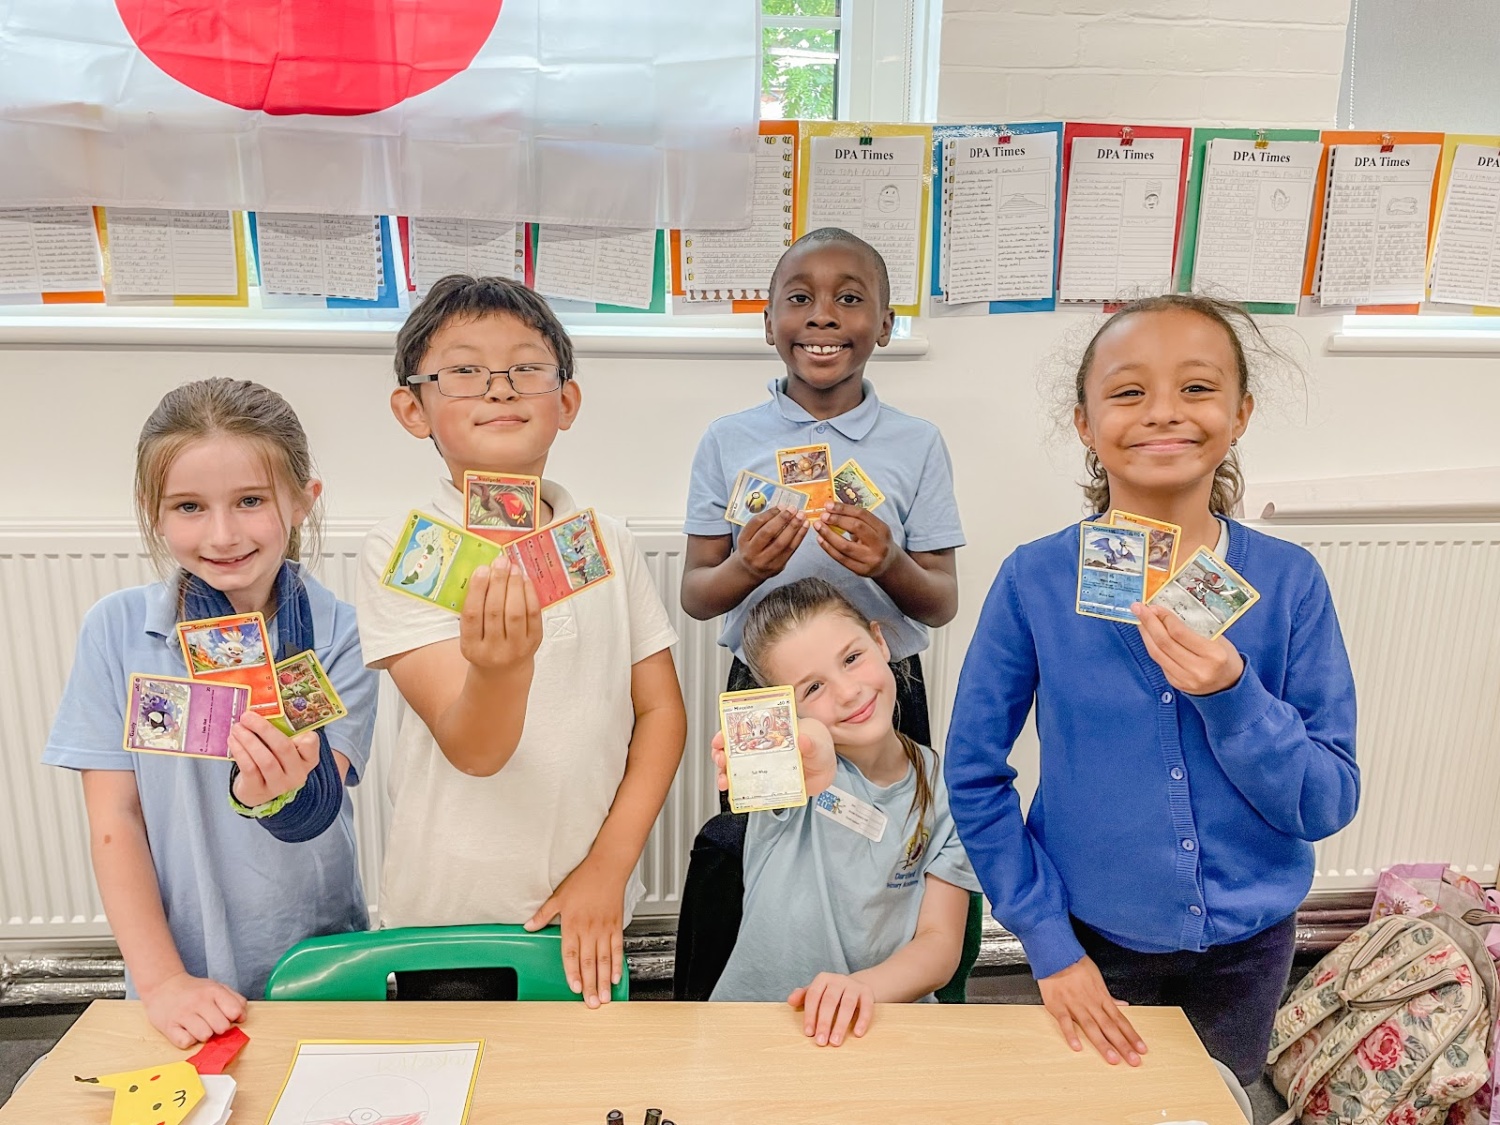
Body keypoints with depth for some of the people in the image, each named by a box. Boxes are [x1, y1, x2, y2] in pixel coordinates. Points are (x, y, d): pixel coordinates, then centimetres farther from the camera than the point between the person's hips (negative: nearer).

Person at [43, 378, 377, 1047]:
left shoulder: (342, 636, -13)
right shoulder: (116, 628, -8)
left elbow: (318, 814, -20)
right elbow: (114, 820, -7)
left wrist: (275, 790, -42)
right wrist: (161, 978, -13)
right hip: (181, 982, 1)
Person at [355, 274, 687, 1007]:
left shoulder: (608, 544, -2)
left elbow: (661, 712, 0)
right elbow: (473, 750, -19)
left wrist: (608, 868, -8)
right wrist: (501, 666, -40)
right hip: (448, 919, -2)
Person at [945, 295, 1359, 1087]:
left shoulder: (1289, 582, -11)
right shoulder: (1036, 581, -15)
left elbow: (1327, 806, -10)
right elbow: (974, 773, -10)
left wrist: (1231, 695, -28)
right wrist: (1047, 941, -10)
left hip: (1247, 945, 2)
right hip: (1092, 939, -1)